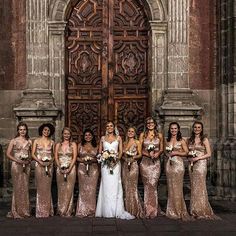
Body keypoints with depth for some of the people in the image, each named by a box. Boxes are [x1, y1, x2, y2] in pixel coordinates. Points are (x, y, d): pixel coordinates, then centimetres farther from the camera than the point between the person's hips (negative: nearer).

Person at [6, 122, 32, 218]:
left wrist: (28, 160, -4)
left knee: (25, 187, 5)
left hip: (26, 166, 3)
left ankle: (25, 210, 14)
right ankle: (16, 211, 4)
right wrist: (17, 160, -13)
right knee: (17, 187, -4)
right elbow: (8, 154, -2)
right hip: (16, 165, -3)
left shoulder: (29, 142, 10)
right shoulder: (14, 141, 0)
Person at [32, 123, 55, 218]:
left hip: (49, 165, 2)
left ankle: (47, 210, 10)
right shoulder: (37, 141, 5)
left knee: (47, 187, 3)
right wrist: (40, 161, -12)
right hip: (39, 165, -2)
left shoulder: (51, 142, 10)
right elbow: (33, 154, 0)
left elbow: (54, 155, 11)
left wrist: (50, 161, -7)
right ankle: (40, 211, 3)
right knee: (40, 187, -3)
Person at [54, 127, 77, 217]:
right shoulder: (58, 145, 12)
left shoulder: (73, 144, 6)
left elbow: (74, 157, -1)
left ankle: (68, 211, 3)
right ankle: (61, 210, 9)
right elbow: (56, 157, 6)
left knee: (69, 189, -3)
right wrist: (60, 167, -8)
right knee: (61, 190, 2)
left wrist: (69, 168, -12)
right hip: (60, 169, 2)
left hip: (70, 168, -2)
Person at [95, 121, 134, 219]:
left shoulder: (118, 138, 7)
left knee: (115, 185, -4)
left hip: (115, 164, -1)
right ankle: (107, 211, 5)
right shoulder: (103, 138, 11)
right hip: (105, 164, 1)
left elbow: (121, 151, 4)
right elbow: (100, 151, 11)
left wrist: (116, 159, -13)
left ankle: (116, 211, 2)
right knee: (106, 185, -1)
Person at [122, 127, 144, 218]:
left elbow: (140, 154, 1)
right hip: (125, 165, 5)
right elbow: (122, 155, 16)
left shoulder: (137, 142, 3)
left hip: (133, 165, -5)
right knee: (126, 187, 5)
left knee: (133, 187, -8)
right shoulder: (125, 143, 15)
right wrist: (124, 158, -5)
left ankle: (135, 210, -1)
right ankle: (128, 209, 12)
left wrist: (134, 157, -16)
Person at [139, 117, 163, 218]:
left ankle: (153, 210, -1)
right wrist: (148, 154, -12)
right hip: (145, 162, 0)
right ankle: (148, 210, 7)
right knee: (147, 185, -2)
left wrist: (157, 153, -10)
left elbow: (161, 149, 11)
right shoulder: (142, 135, 7)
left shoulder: (159, 135, 9)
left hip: (155, 162, 0)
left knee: (153, 184, -9)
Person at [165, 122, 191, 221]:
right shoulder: (167, 141, 13)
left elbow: (186, 152, -1)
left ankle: (179, 211, 1)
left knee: (177, 187, -7)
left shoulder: (181, 141, 1)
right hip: (169, 164, 4)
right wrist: (167, 154, 3)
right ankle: (172, 211, 12)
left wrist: (176, 153, -11)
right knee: (170, 187, 4)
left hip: (178, 164, -4)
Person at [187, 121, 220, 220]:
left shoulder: (204, 139, 0)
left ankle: (202, 211, 0)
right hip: (191, 164, 4)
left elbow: (209, 154, -4)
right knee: (193, 187, 4)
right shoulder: (190, 140, 13)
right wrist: (189, 155, -2)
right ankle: (195, 211, 9)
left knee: (200, 186, -7)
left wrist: (197, 158, -13)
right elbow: (187, 152, 21)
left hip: (201, 164, -4)